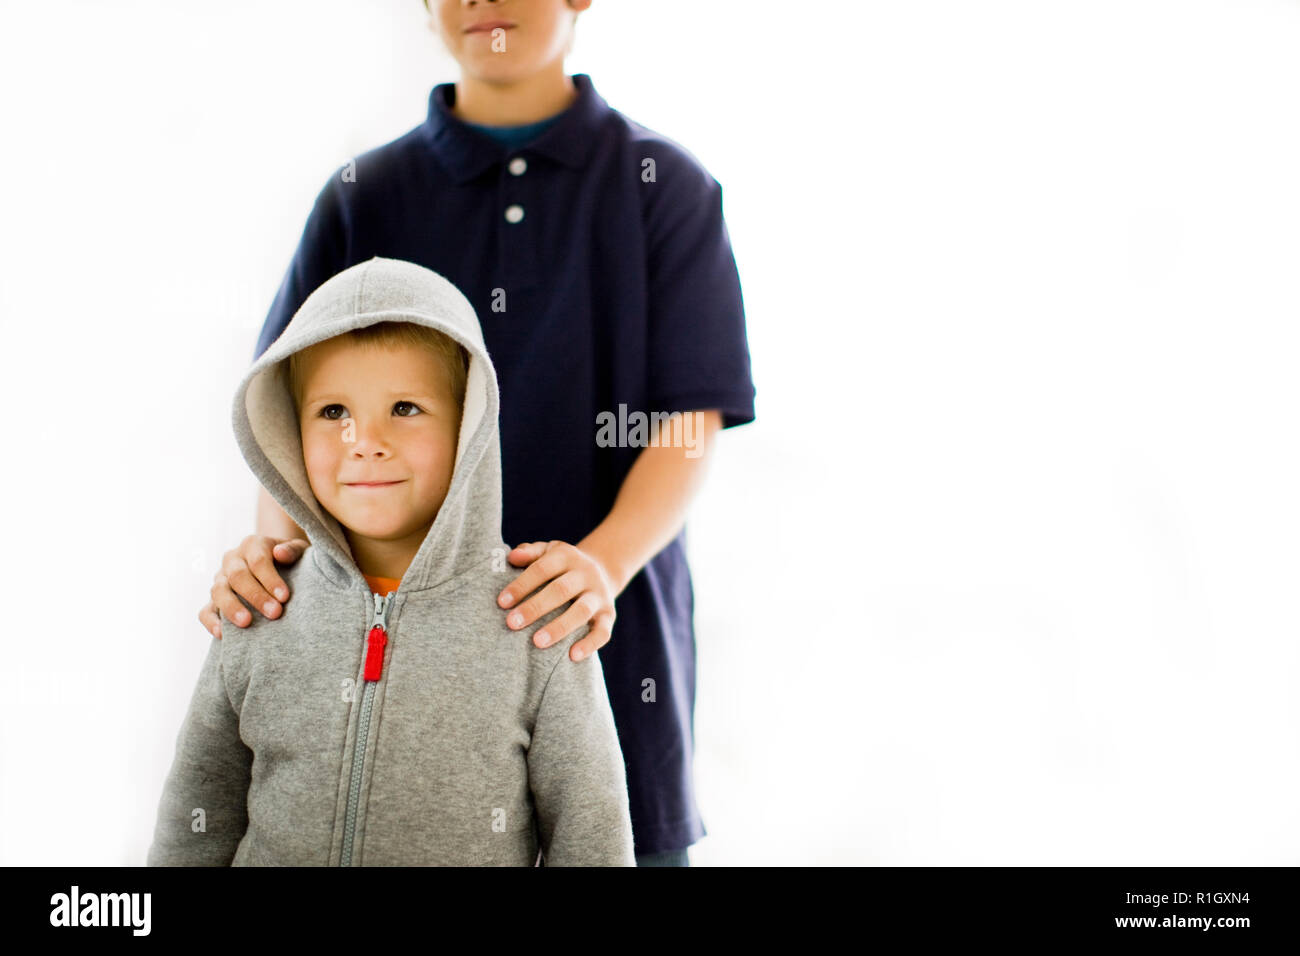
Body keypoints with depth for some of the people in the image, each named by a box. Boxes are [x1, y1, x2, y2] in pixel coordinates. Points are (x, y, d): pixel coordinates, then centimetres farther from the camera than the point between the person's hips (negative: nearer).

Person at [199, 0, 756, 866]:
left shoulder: (667, 186, 3)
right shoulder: (363, 198, 9)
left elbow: (692, 421, -5)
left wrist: (604, 562, -23)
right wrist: (276, 540, -17)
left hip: (604, 633, -1)